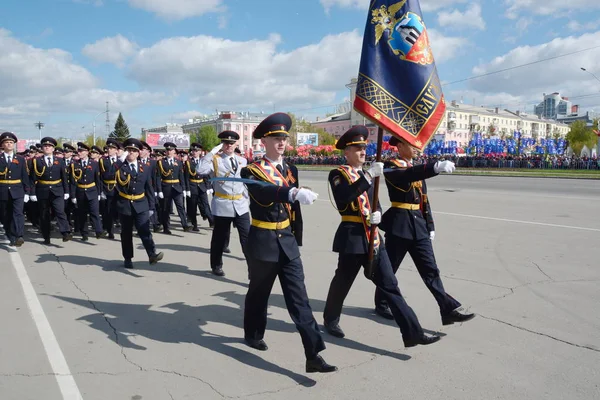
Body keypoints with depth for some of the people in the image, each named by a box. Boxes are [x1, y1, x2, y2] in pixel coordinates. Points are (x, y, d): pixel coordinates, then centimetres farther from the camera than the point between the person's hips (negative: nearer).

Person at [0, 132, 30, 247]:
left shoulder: (20, 159, 8)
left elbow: (25, 176, 7)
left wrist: (27, 192, 2)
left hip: (17, 192, -1)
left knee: (18, 213, -15)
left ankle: (19, 237, -25)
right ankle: (11, 238, 20)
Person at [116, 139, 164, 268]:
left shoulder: (145, 168, 6)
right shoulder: (120, 166, 1)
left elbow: (149, 188, 9)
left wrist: (151, 207, 6)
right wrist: (122, 162, -12)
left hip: (141, 205, 0)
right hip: (124, 205, 0)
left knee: (145, 230, -13)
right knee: (126, 233, 9)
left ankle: (152, 254, -22)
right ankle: (128, 259, 19)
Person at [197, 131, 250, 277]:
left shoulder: (242, 161, 11)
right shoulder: (215, 160, -3)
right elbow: (200, 170, -22)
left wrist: (246, 198, 12)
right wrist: (212, 152, -19)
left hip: (241, 206, 3)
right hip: (222, 205, -3)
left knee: (247, 236, -1)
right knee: (220, 238, 8)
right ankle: (216, 265, 26)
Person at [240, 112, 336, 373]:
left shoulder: (290, 170, 8)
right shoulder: (252, 171, -11)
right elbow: (265, 193, -34)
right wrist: (294, 192, -51)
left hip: (287, 242, 4)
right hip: (263, 243, -4)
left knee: (299, 297, -1)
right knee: (259, 293, 15)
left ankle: (313, 355, -1)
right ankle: (253, 335, 40)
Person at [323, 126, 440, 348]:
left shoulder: (367, 175, 16)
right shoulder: (338, 174, -6)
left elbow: (375, 203, 17)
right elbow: (344, 198, -26)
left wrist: (377, 214, -6)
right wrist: (369, 175, -30)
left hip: (373, 237, 6)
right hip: (351, 237, -6)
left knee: (390, 285, 3)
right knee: (342, 282, 10)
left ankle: (413, 332, 2)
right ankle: (331, 320, 35)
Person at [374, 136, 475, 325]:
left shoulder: (418, 170, 15)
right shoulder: (391, 167, -8)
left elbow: (424, 200, 17)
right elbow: (407, 176, -31)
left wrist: (430, 226, 12)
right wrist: (436, 166, -45)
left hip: (419, 225, 6)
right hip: (399, 224, -6)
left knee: (430, 269, 2)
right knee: (389, 269, 8)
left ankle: (450, 310, 0)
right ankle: (381, 304, 26)